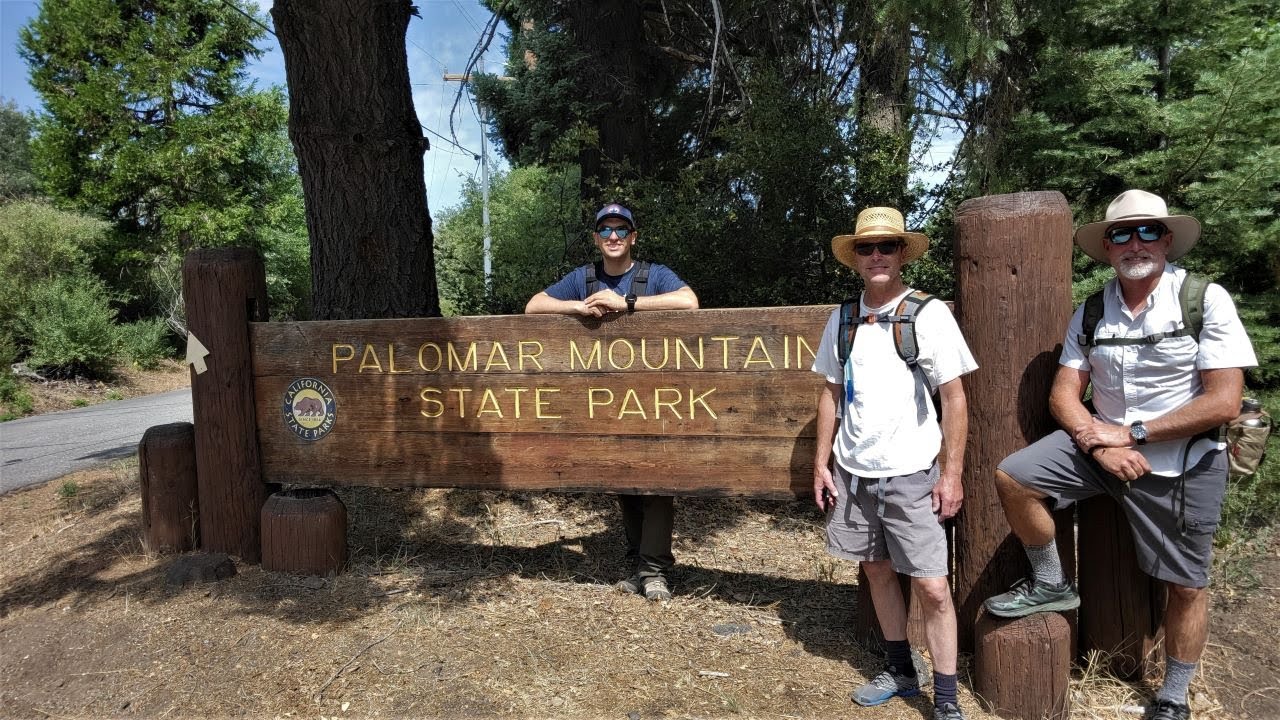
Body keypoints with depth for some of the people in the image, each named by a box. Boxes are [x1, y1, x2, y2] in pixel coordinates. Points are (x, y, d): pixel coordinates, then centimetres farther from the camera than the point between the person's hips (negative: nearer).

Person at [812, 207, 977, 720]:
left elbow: (954, 399, -7)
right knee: (878, 572, 16)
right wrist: (821, 463, 7)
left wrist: (951, 474, -9)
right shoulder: (842, 320, 4)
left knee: (932, 587, -2)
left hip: (910, 474, -4)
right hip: (853, 471, 4)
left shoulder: (929, 315, -8)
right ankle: (900, 673, 35)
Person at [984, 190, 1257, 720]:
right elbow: (1063, 393, -1)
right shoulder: (1090, 313, 1)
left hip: (1183, 464, -3)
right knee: (1012, 477, -13)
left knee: (1185, 587, 6)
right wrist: (1098, 443, -19)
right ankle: (1050, 585, 9)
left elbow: (1224, 402, -17)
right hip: (1104, 447, 4)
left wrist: (1131, 433, -19)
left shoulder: (1205, 300, -12)